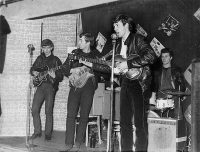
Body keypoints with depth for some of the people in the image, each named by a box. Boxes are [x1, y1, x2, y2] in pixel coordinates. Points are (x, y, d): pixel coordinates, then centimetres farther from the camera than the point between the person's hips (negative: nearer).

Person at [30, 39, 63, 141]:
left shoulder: (56, 60, 2)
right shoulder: (40, 58, 15)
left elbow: (61, 77, -2)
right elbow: (32, 69, 25)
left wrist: (54, 76, -22)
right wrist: (34, 73, 3)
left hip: (50, 86, -4)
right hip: (40, 85, 4)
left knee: (48, 111, -5)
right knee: (34, 109, -1)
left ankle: (48, 133, 6)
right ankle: (37, 132, 12)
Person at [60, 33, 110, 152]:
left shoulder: (96, 56, 4)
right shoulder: (75, 53, 13)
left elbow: (107, 68, -13)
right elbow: (64, 68, 14)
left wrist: (89, 64, -17)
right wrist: (73, 71, -6)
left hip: (88, 86, -2)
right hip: (75, 85, 2)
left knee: (84, 116, 0)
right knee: (71, 115, -4)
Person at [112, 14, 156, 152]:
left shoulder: (137, 39, -7)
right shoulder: (119, 43, 17)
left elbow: (151, 56, -21)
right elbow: (115, 63, 21)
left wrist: (128, 64, -21)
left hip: (138, 81, -8)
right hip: (125, 82, 8)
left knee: (139, 120, -6)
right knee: (124, 120, 9)